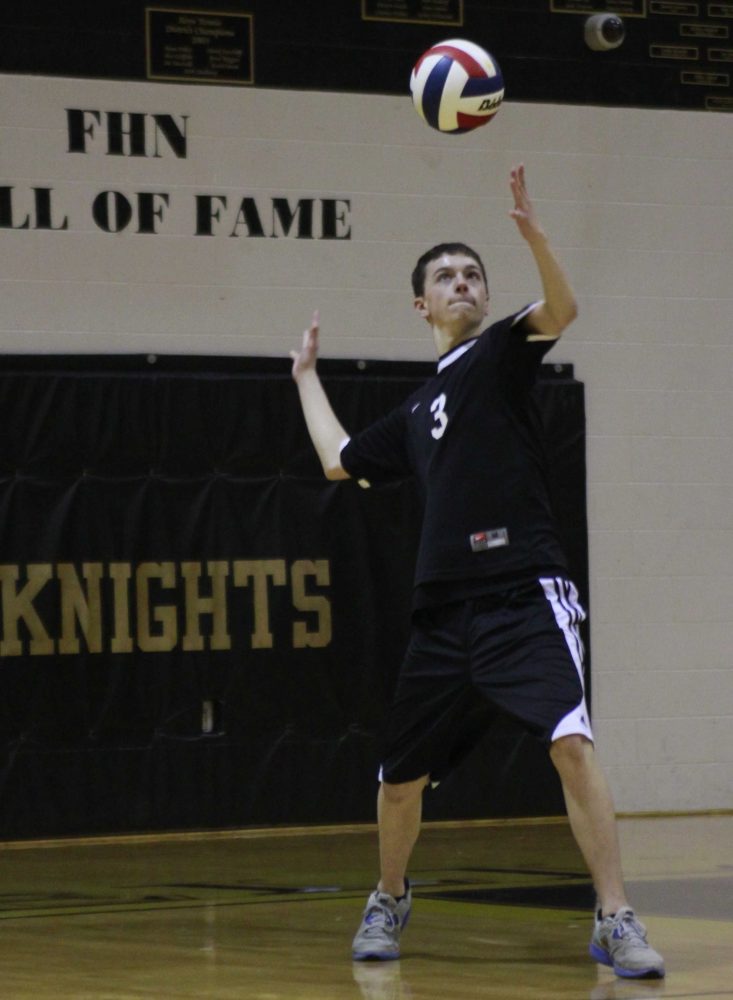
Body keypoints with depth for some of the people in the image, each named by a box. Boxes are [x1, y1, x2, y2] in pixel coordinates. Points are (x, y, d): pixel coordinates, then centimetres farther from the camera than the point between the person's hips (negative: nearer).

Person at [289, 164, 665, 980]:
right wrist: (307, 378, 44)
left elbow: (561, 307, -16)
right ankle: (389, 903, 36)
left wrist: (530, 229, -32)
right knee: (401, 779, 11)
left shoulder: (499, 353, 6)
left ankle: (616, 922, -21)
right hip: (443, 613, 6)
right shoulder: (417, 413, 22)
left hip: (525, 597, -6)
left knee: (571, 745, -24)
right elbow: (338, 460, 36)